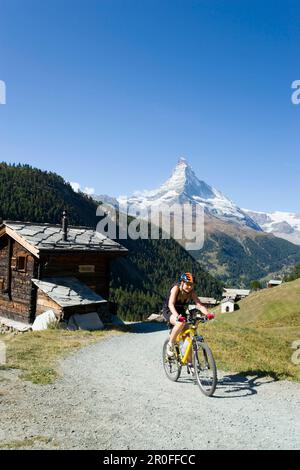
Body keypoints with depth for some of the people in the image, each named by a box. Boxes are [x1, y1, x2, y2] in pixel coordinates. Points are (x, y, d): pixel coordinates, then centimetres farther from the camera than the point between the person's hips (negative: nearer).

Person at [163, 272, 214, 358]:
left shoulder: (192, 292, -13)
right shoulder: (176, 288, -26)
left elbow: (199, 305, -23)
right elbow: (171, 304, -38)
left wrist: (207, 313, -43)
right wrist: (177, 316, -56)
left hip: (181, 312, 5)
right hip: (169, 312, -5)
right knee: (181, 323, -36)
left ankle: (189, 363, 8)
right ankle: (170, 345, -16)